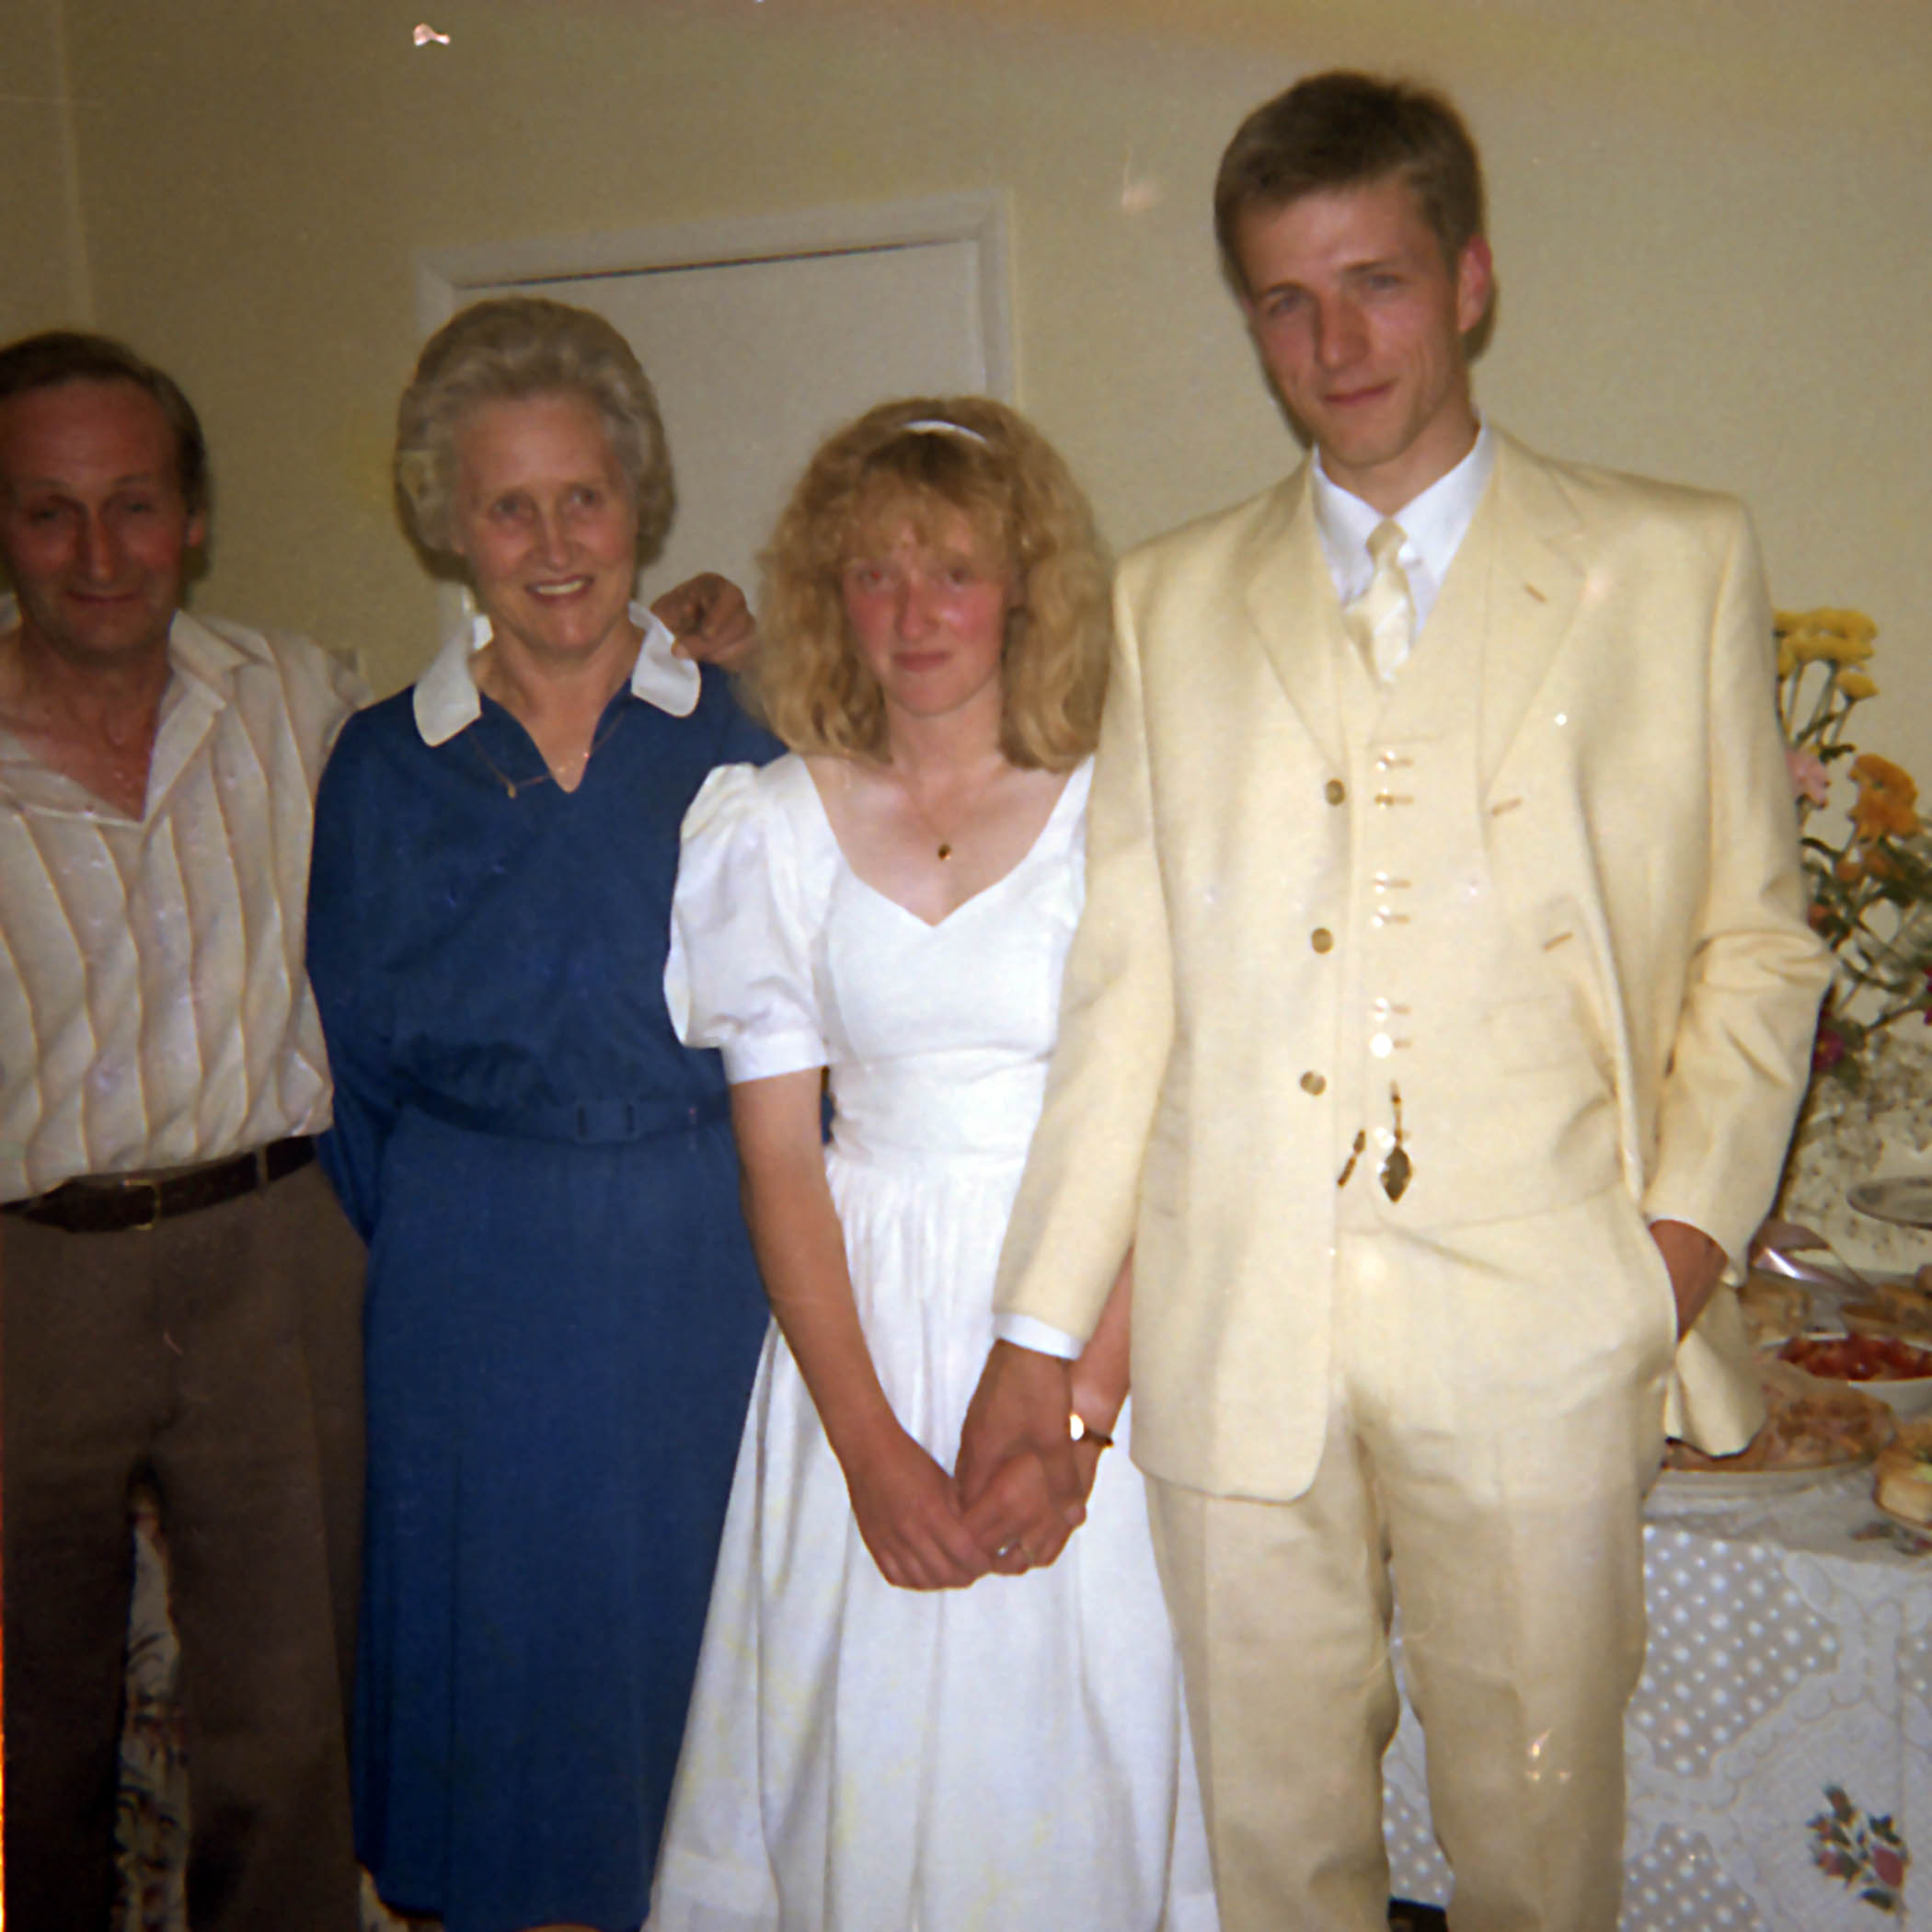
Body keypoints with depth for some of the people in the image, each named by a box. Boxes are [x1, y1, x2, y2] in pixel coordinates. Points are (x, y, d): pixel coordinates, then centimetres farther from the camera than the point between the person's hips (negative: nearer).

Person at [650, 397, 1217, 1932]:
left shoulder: (1116, 812, -4)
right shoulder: (775, 827, 2)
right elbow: (778, 1155, 0)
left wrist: (1078, 1412, -13)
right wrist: (870, 1441, -7)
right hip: (863, 1324, 2)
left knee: (1079, 1742, 7)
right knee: (868, 1760, 9)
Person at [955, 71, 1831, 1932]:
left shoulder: (1676, 562, 7)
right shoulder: (1171, 599, 10)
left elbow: (1756, 936, 8)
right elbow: (1123, 981, 7)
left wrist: (1696, 1218, -6)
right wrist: (1038, 1327, 4)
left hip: (1538, 1319, -1)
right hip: (1236, 1333, 2)